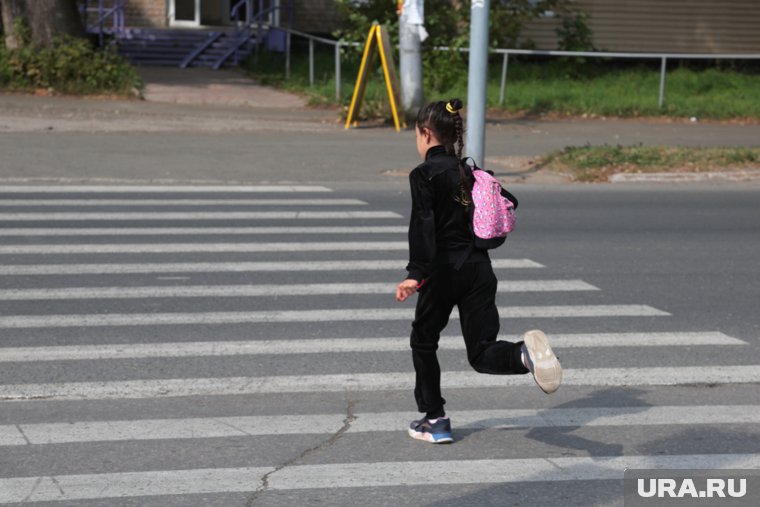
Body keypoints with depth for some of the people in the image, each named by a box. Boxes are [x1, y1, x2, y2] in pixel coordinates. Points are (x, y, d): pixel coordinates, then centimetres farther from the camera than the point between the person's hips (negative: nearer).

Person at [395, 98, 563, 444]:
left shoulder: (424, 174, -6)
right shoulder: (470, 171, 12)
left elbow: (422, 226, -17)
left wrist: (416, 273, -23)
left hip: (444, 269, -5)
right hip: (479, 267, 5)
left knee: (423, 341, 17)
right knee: (481, 354, 6)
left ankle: (434, 420, 19)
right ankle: (524, 353, -26)